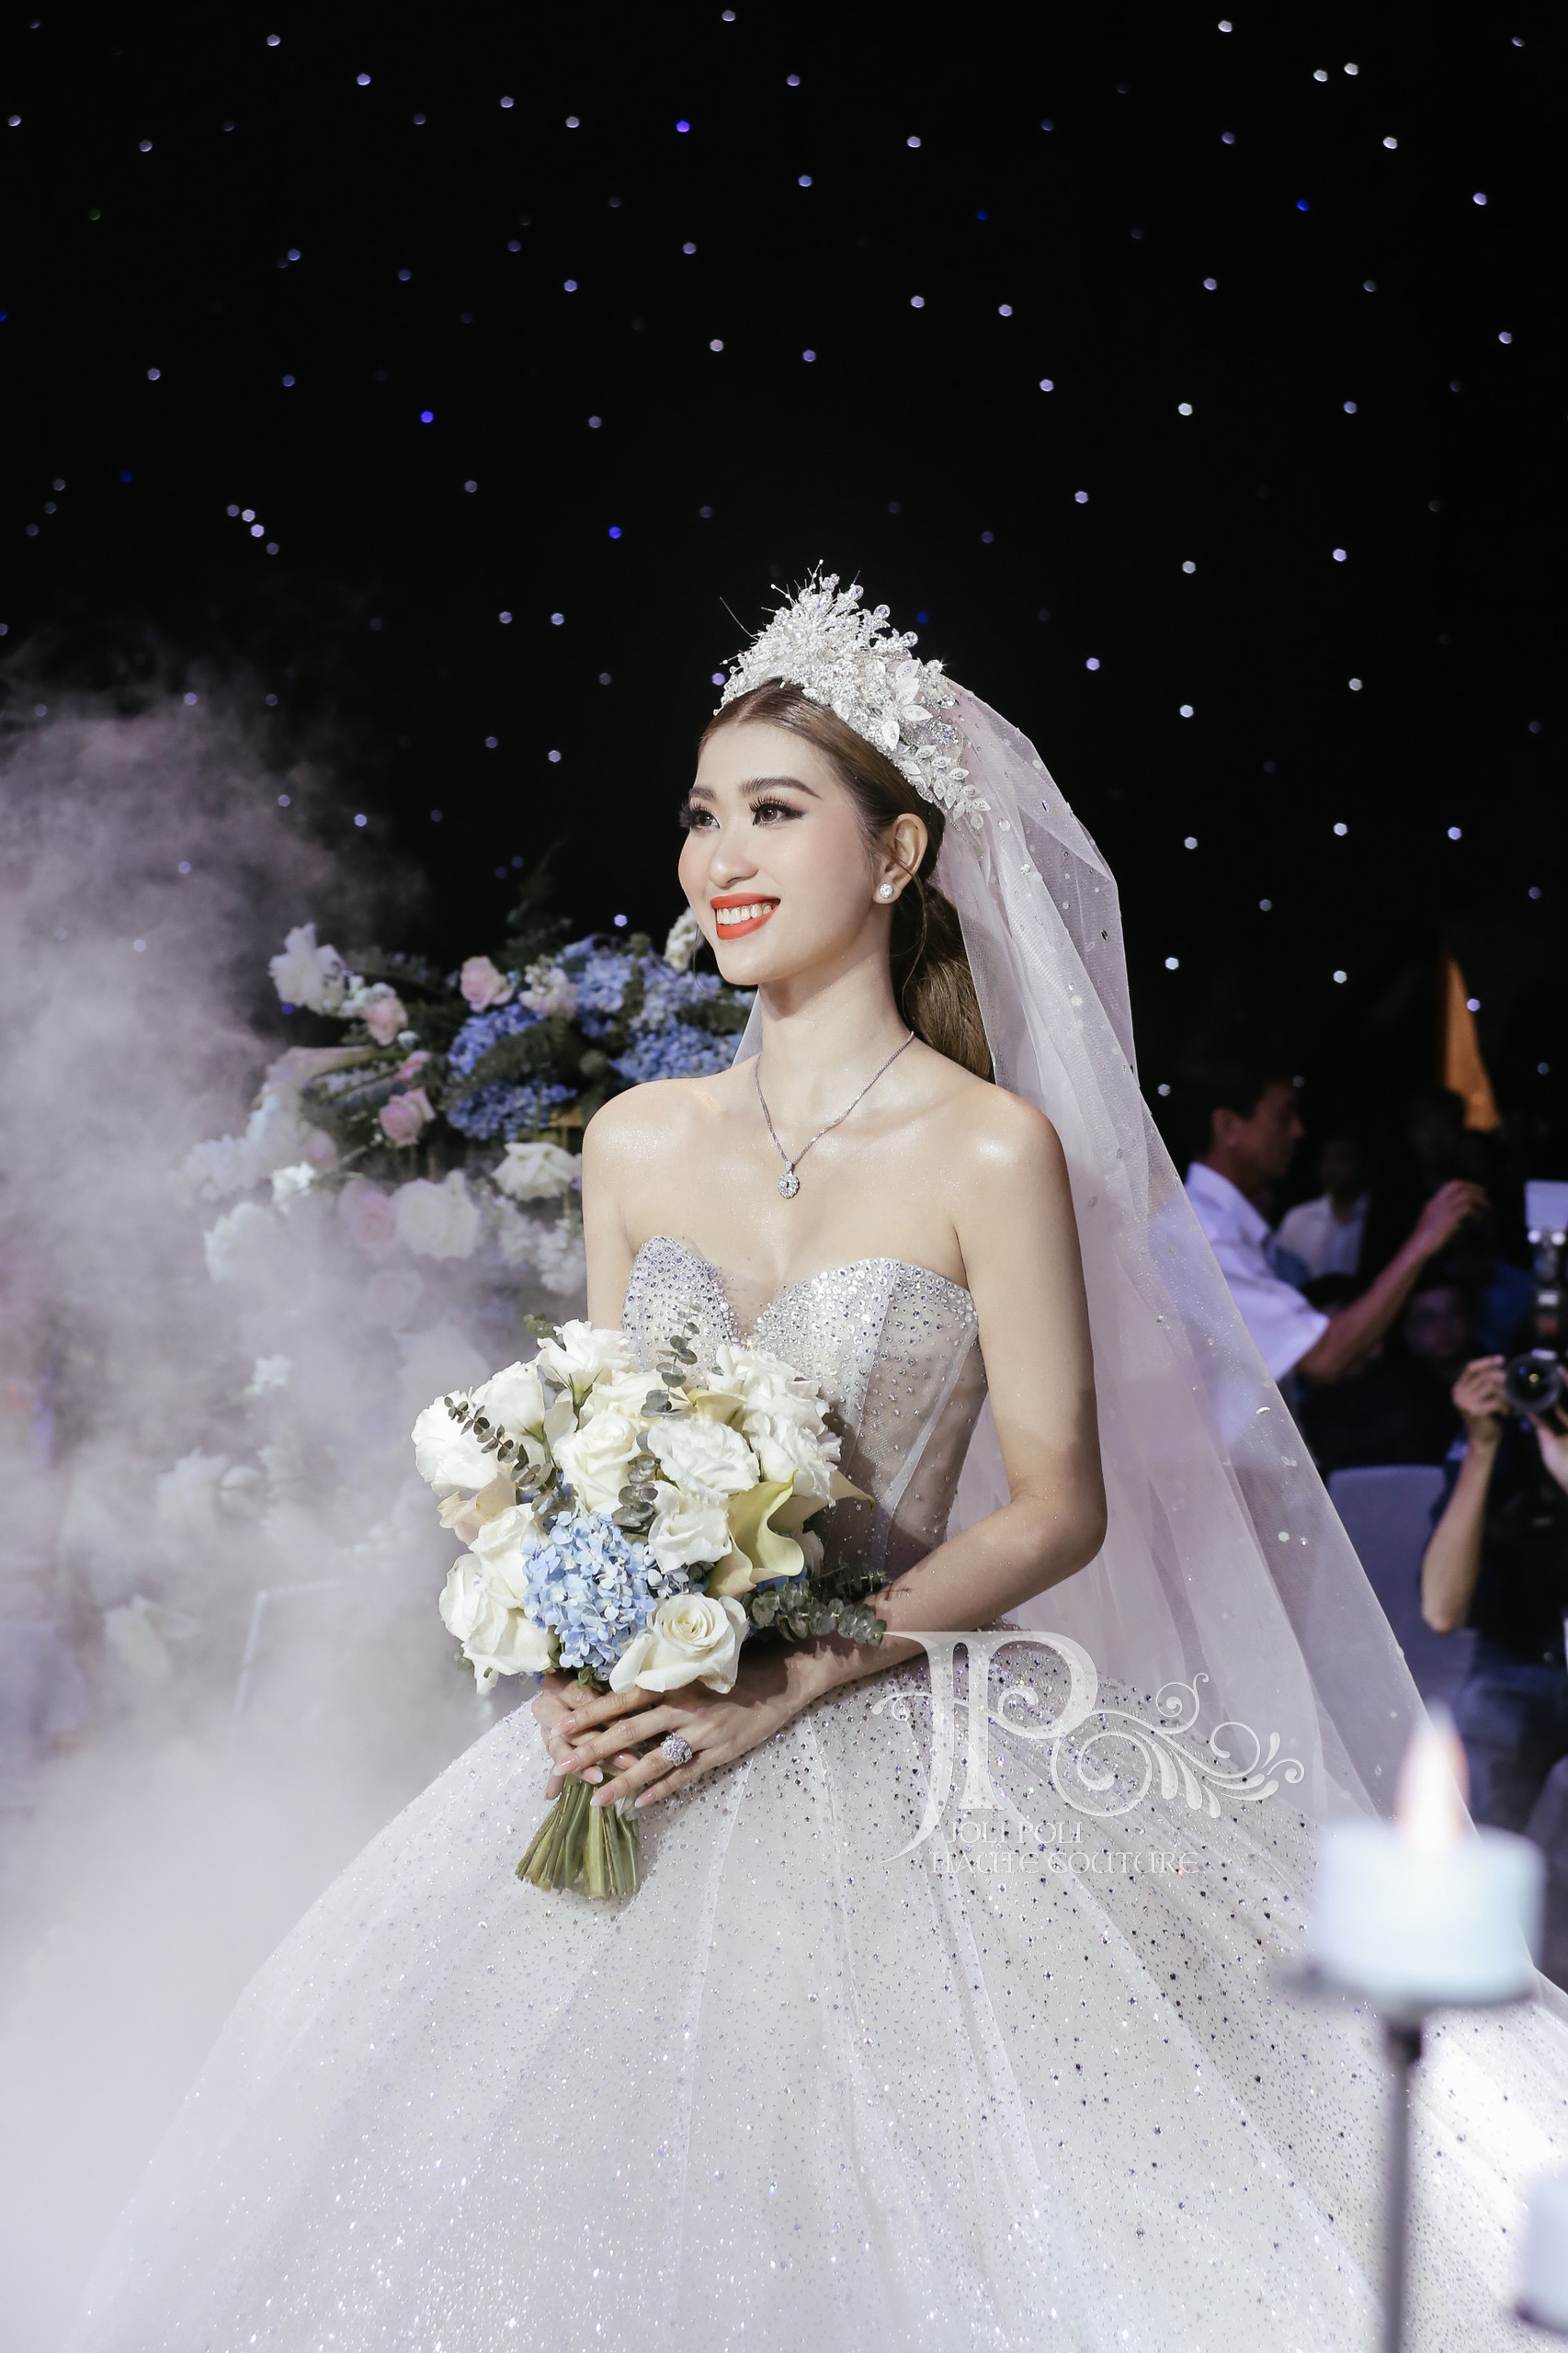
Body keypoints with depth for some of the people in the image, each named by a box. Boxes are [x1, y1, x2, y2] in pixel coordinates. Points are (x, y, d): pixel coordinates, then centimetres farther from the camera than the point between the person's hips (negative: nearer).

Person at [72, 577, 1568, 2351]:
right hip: (645, 1752, 4)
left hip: (897, 1759, -4)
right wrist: (575, 1667, -6)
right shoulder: (636, 1145, 6)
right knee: (582, 2197, 6)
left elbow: (1059, 1506, -9)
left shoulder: (992, 1150, -8)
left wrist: (792, 1681, -17)